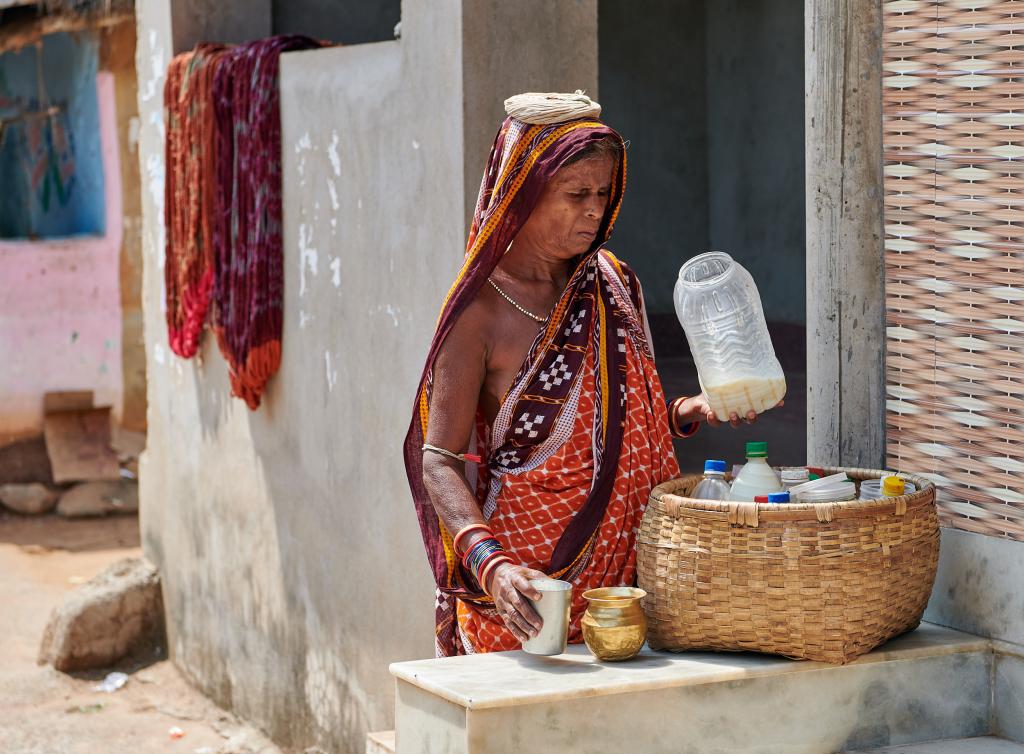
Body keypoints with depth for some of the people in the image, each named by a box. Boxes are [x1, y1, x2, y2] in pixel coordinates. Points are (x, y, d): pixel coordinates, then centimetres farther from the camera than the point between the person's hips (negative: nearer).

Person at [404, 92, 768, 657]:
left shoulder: (613, 285, 7)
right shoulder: (481, 311, -11)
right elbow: (440, 461, -14)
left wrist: (690, 413, -1)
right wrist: (491, 564, -29)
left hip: (624, 566, 5)